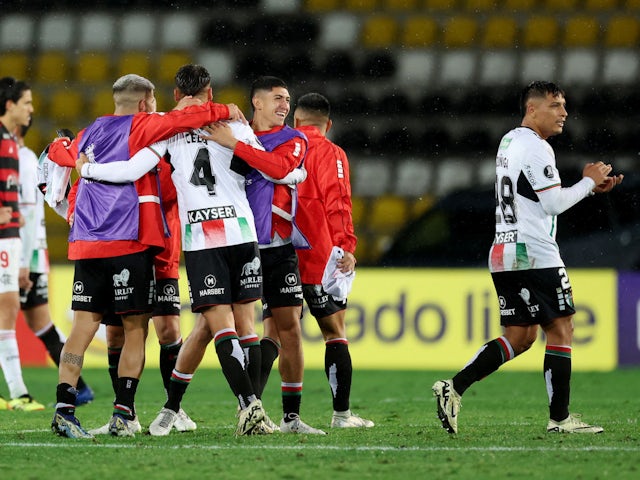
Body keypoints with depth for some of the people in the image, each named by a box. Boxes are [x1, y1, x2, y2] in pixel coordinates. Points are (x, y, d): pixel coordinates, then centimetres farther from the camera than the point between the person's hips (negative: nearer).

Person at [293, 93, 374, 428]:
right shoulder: (329, 153, -2)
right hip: (318, 259, -4)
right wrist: (346, 246, -18)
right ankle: (341, 413, 1)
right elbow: (337, 202, -13)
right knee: (334, 333, 3)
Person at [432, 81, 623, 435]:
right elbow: (554, 204, -16)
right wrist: (588, 181, -1)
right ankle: (559, 418, -2)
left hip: (504, 255, 10)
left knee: (519, 338, 10)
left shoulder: (509, 142, 19)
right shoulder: (535, 147, -13)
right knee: (561, 330, -2)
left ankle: (453, 388, -1)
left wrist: (590, 187, 17)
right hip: (533, 255, -10)